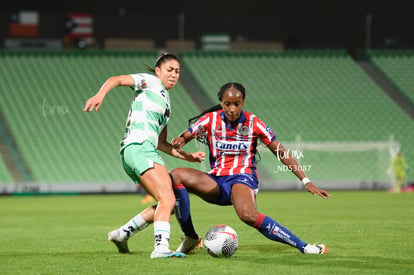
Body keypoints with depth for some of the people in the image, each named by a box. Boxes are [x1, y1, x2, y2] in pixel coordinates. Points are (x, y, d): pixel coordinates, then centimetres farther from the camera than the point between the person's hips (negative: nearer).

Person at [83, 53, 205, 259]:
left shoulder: (166, 103, 30)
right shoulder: (150, 82, 8)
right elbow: (116, 80, -7)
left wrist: (186, 156, 20)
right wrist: (100, 95, -27)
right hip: (139, 147, -9)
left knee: (167, 203, 9)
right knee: (168, 200, -22)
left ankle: (122, 233, 16)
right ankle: (161, 247, -34)